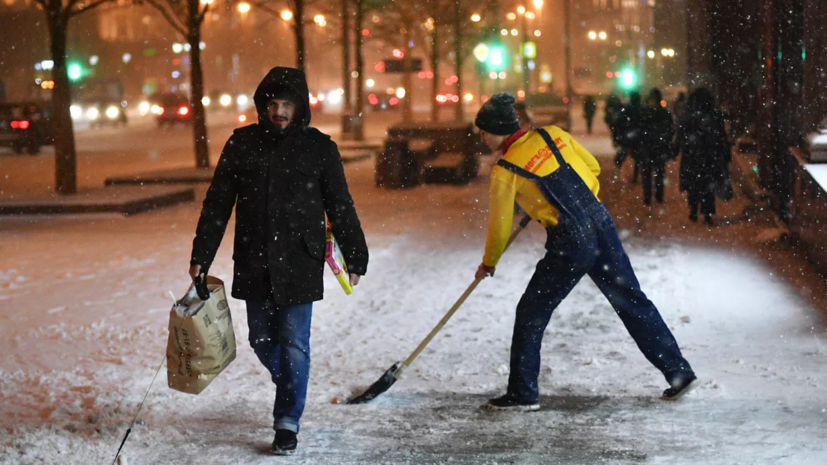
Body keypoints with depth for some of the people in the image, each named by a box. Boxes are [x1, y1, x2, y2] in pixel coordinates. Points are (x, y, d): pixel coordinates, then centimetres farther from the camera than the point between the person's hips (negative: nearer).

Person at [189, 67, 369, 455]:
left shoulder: (318, 147, -1)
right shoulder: (242, 143, 3)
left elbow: (340, 207, 4)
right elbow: (217, 204, 7)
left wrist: (355, 258, 5)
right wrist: (201, 256, 3)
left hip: (299, 263, -3)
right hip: (254, 263, 3)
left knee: (294, 344, -3)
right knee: (262, 340, 12)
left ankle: (288, 421, 6)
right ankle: (289, 388, 38)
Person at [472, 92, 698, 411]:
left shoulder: (505, 170, -6)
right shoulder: (552, 135, 7)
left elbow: (500, 226, 2)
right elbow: (592, 166, 15)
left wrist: (489, 263, 18)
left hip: (570, 246, -6)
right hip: (602, 226, 6)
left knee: (531, 315, 7)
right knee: (633, 302, 15)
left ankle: (522, 393, 9)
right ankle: (679, 372, 18)